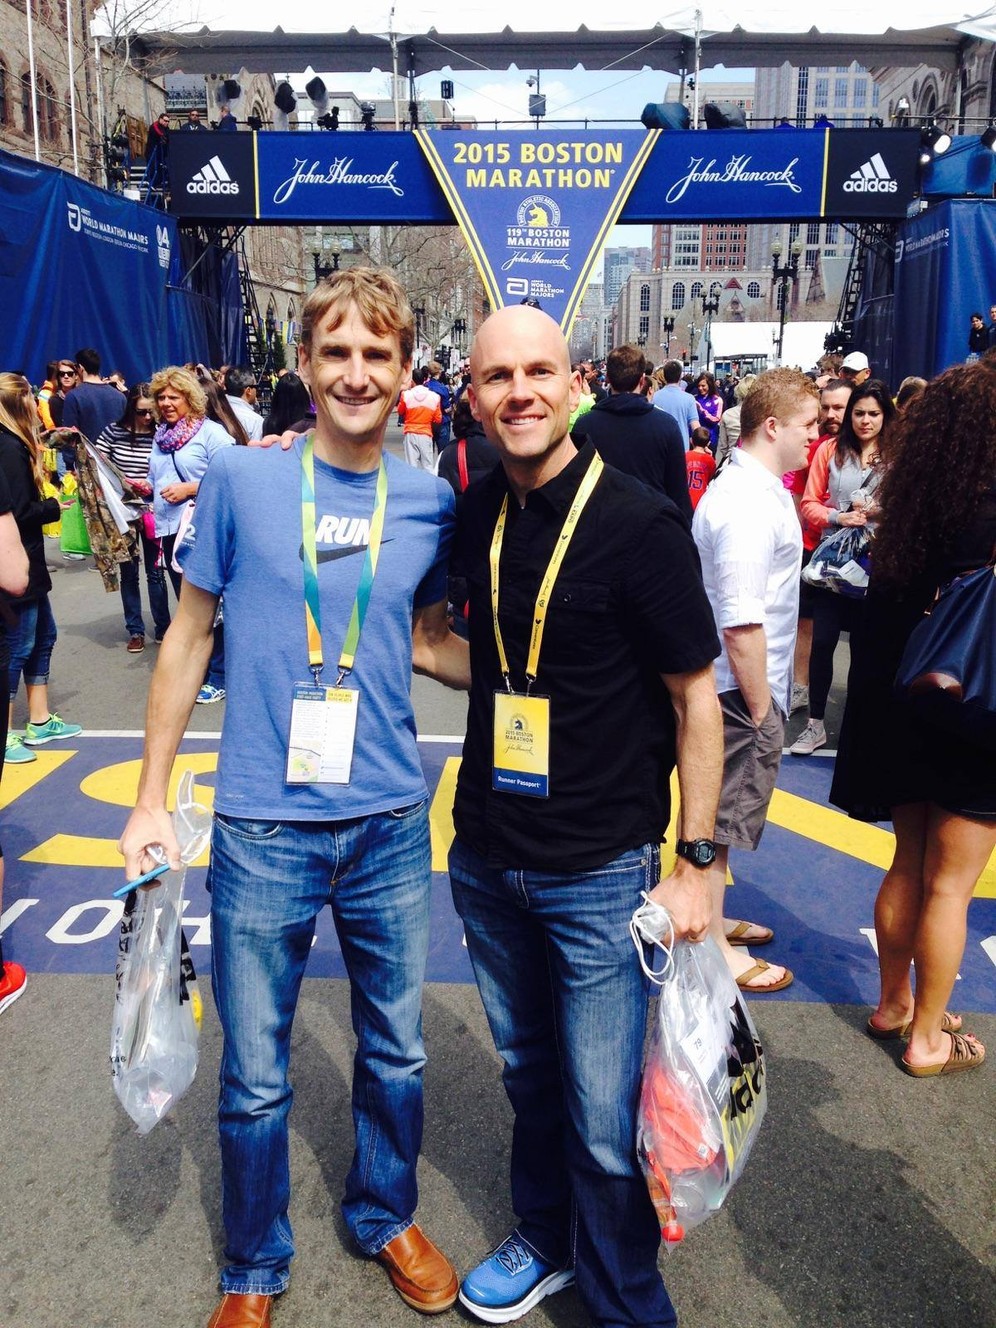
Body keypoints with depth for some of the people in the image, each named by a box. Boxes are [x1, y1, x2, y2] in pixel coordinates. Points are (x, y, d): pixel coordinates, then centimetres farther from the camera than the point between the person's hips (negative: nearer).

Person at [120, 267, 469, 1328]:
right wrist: (150, 799, 2)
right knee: (254, 1079, 12)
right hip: (263, 830, -2)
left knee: (395, 1054, 18)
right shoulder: (241, 478, -6)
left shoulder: (431, 503, 0)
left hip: (391, 824, 3)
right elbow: (189, 634, 1)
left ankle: (385, 1217, 46)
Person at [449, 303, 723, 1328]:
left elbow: (695, 700, -11)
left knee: (606, 1125, 5)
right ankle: (544, 1240, 47)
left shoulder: (640, 524, -15)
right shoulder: (476, 514, 2)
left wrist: (695, 861, -12)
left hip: (601, 873, -5)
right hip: (487, 858, 6)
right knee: (528, 1073, 23)